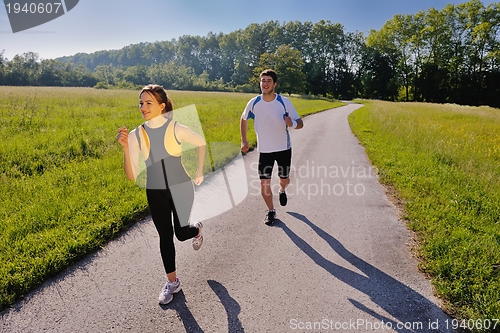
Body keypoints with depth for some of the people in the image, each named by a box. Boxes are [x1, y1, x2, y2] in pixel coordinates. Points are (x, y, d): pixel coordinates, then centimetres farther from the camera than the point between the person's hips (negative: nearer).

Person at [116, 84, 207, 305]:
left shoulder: (176, 129, -16)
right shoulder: (136, 135, -10)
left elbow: (201, 143, 3)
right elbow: (132, 176, -14)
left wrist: (199, 172, 5)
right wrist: (125, 147, -25)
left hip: (181, 188, -2)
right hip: (155, 193, 2)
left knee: (181, 234, 4)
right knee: (165, 237, 9)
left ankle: (197, 229, 43)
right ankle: (172, 282, 29)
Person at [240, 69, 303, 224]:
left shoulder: (284, 102, -14)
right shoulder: (253, 103, -10)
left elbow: (300, 123, -11)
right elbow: (244, 119, 10)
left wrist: (292, 123, -34)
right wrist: (244, 140, 5)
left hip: (284, 148, 0)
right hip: (264, 150, 1)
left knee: (284, 179, 14)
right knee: (264, 183, -2)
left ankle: (282, 191, 52)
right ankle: (271, 211, 20)